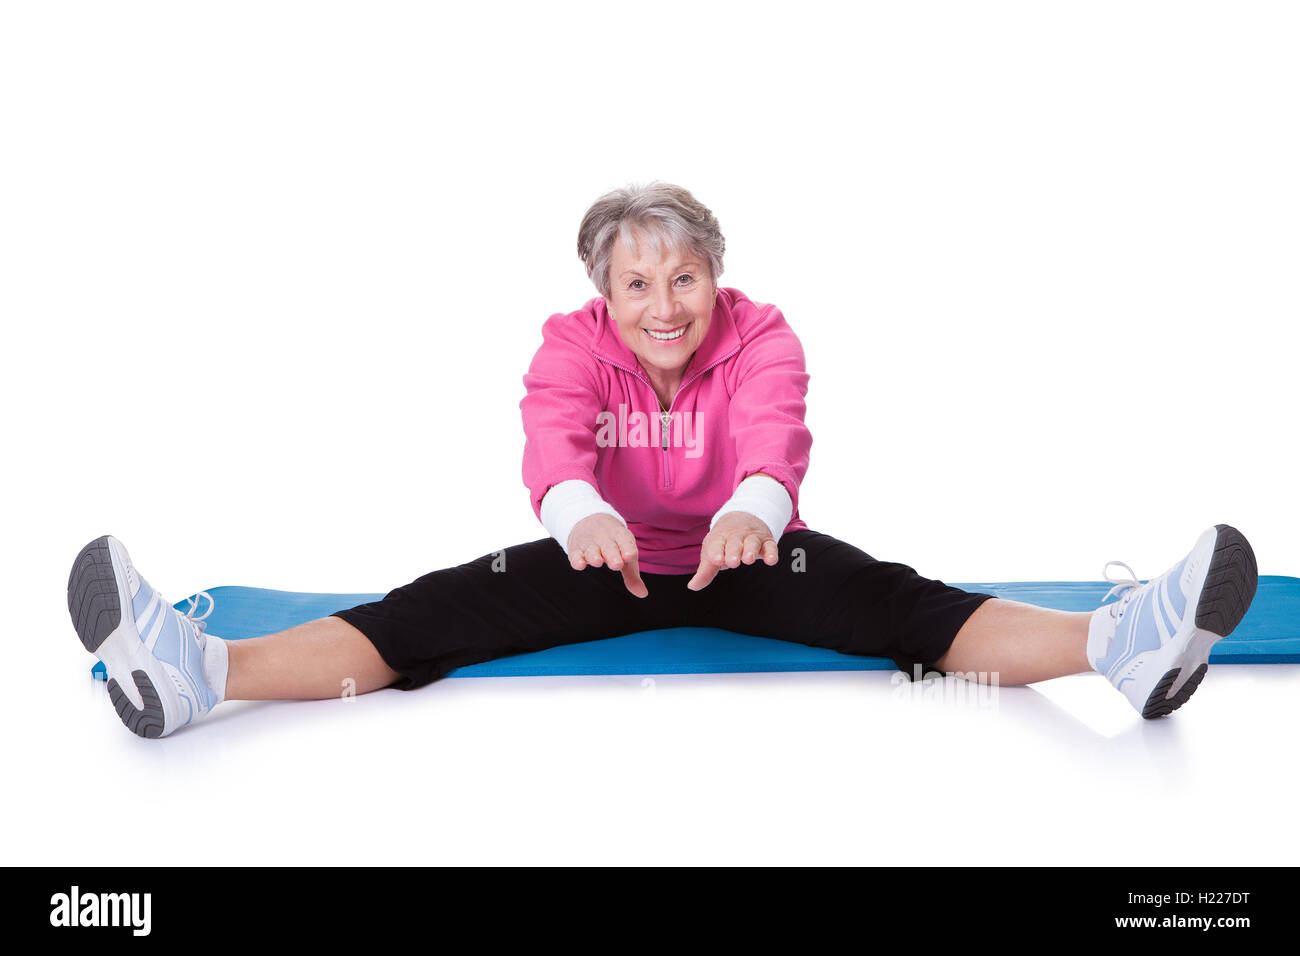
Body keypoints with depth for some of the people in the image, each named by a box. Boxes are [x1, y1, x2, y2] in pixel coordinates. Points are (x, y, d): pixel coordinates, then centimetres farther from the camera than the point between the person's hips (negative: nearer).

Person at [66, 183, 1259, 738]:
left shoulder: (761, 339, -8)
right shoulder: (572, 346, -6)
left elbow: (772, 438, -27)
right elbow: (553, 441, -26)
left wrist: (752, 508, -53)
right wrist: (581, 512, -51)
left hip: (741, 552, 0)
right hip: (609, 555, 1)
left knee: (885, 599, -27)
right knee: (450, 604, -20)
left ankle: (1116, 641, -46)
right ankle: (203, 670, -35)